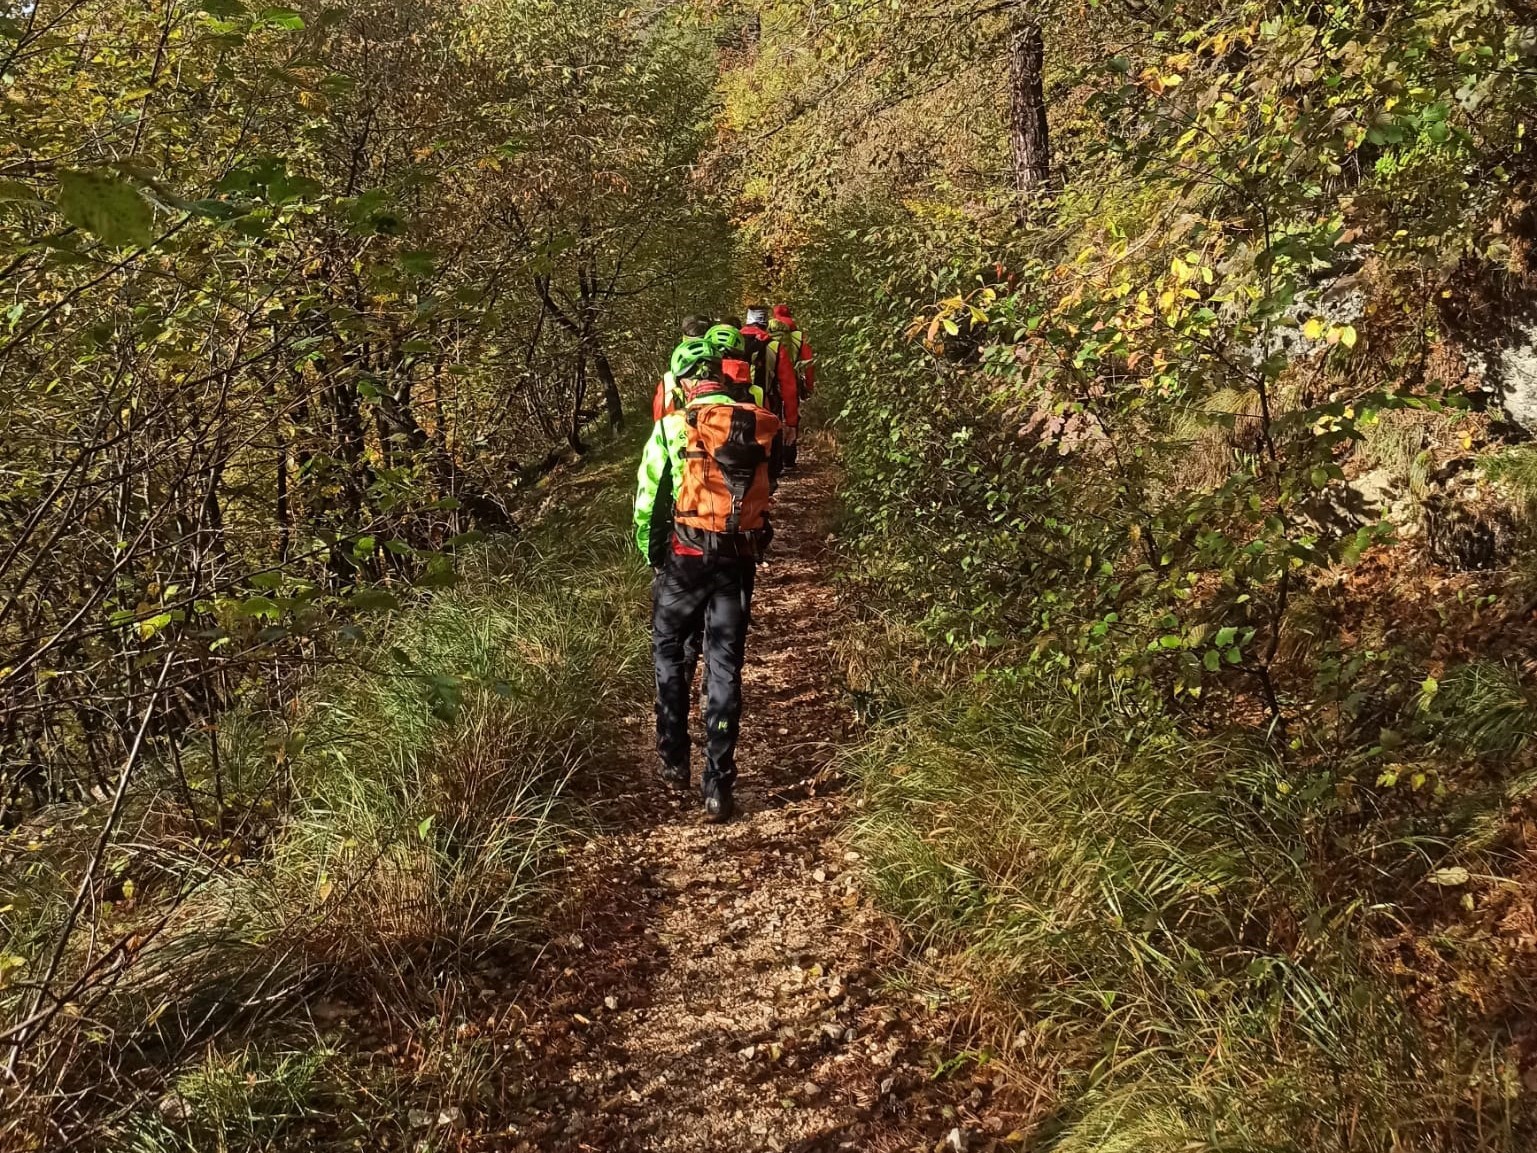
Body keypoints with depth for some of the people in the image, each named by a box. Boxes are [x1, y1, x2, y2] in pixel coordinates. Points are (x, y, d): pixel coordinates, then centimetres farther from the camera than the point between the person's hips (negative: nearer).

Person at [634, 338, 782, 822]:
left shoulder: (674, 427, -8)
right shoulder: (762, 425, 0)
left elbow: (649, 500, -5)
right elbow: (769, 488, 7)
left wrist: (650, 553, 9)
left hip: (687, 556, -2)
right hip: (740, 558, 3)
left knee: (669, 651, 19)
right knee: (726, 665, 8)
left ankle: (675, 760, 23)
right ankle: (718, 785, 9)